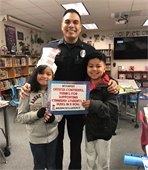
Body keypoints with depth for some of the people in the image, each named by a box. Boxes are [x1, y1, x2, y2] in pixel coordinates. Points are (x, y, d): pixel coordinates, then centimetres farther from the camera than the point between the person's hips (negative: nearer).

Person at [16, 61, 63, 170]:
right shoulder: (28, 93, -15)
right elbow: (20, 117, -13)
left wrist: (54, 118, -21)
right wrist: (37, 114, -27)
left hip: (52, 136, 2)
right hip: (36, 137, -2)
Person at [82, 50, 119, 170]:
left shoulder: (108, 86, -18)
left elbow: (112, 109, -28)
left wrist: (93, 104, -39)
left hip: (103, 129, -5)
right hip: (89, 128, 5)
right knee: (90, 160, 24)